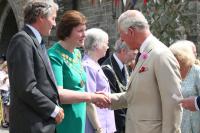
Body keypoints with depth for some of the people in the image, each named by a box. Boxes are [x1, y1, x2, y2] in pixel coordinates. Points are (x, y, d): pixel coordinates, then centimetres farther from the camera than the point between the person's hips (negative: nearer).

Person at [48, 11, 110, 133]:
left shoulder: (77, 53, 12)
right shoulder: (54, 56, -14)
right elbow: (57, 94, -21)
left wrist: (95, 98, 0)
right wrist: (91, 97, -19)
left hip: (79, 121, 8)